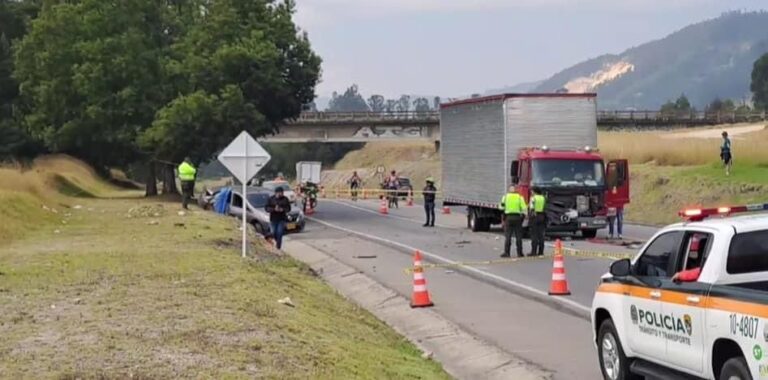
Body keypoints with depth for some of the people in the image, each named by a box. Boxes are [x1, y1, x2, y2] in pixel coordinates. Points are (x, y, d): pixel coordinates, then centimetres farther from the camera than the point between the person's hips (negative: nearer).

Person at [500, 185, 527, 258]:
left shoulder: (506, 196, 1)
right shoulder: (520, 197, 1)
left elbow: (501, 207, 5)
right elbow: (524, 208, -5)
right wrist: (524, 215, 7)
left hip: (508, 217, 0)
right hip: (517, 217, 0)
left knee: (508, 236, 2)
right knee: (518, 236, 6)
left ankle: (506, 252, -2)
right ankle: (519, 253, 7)